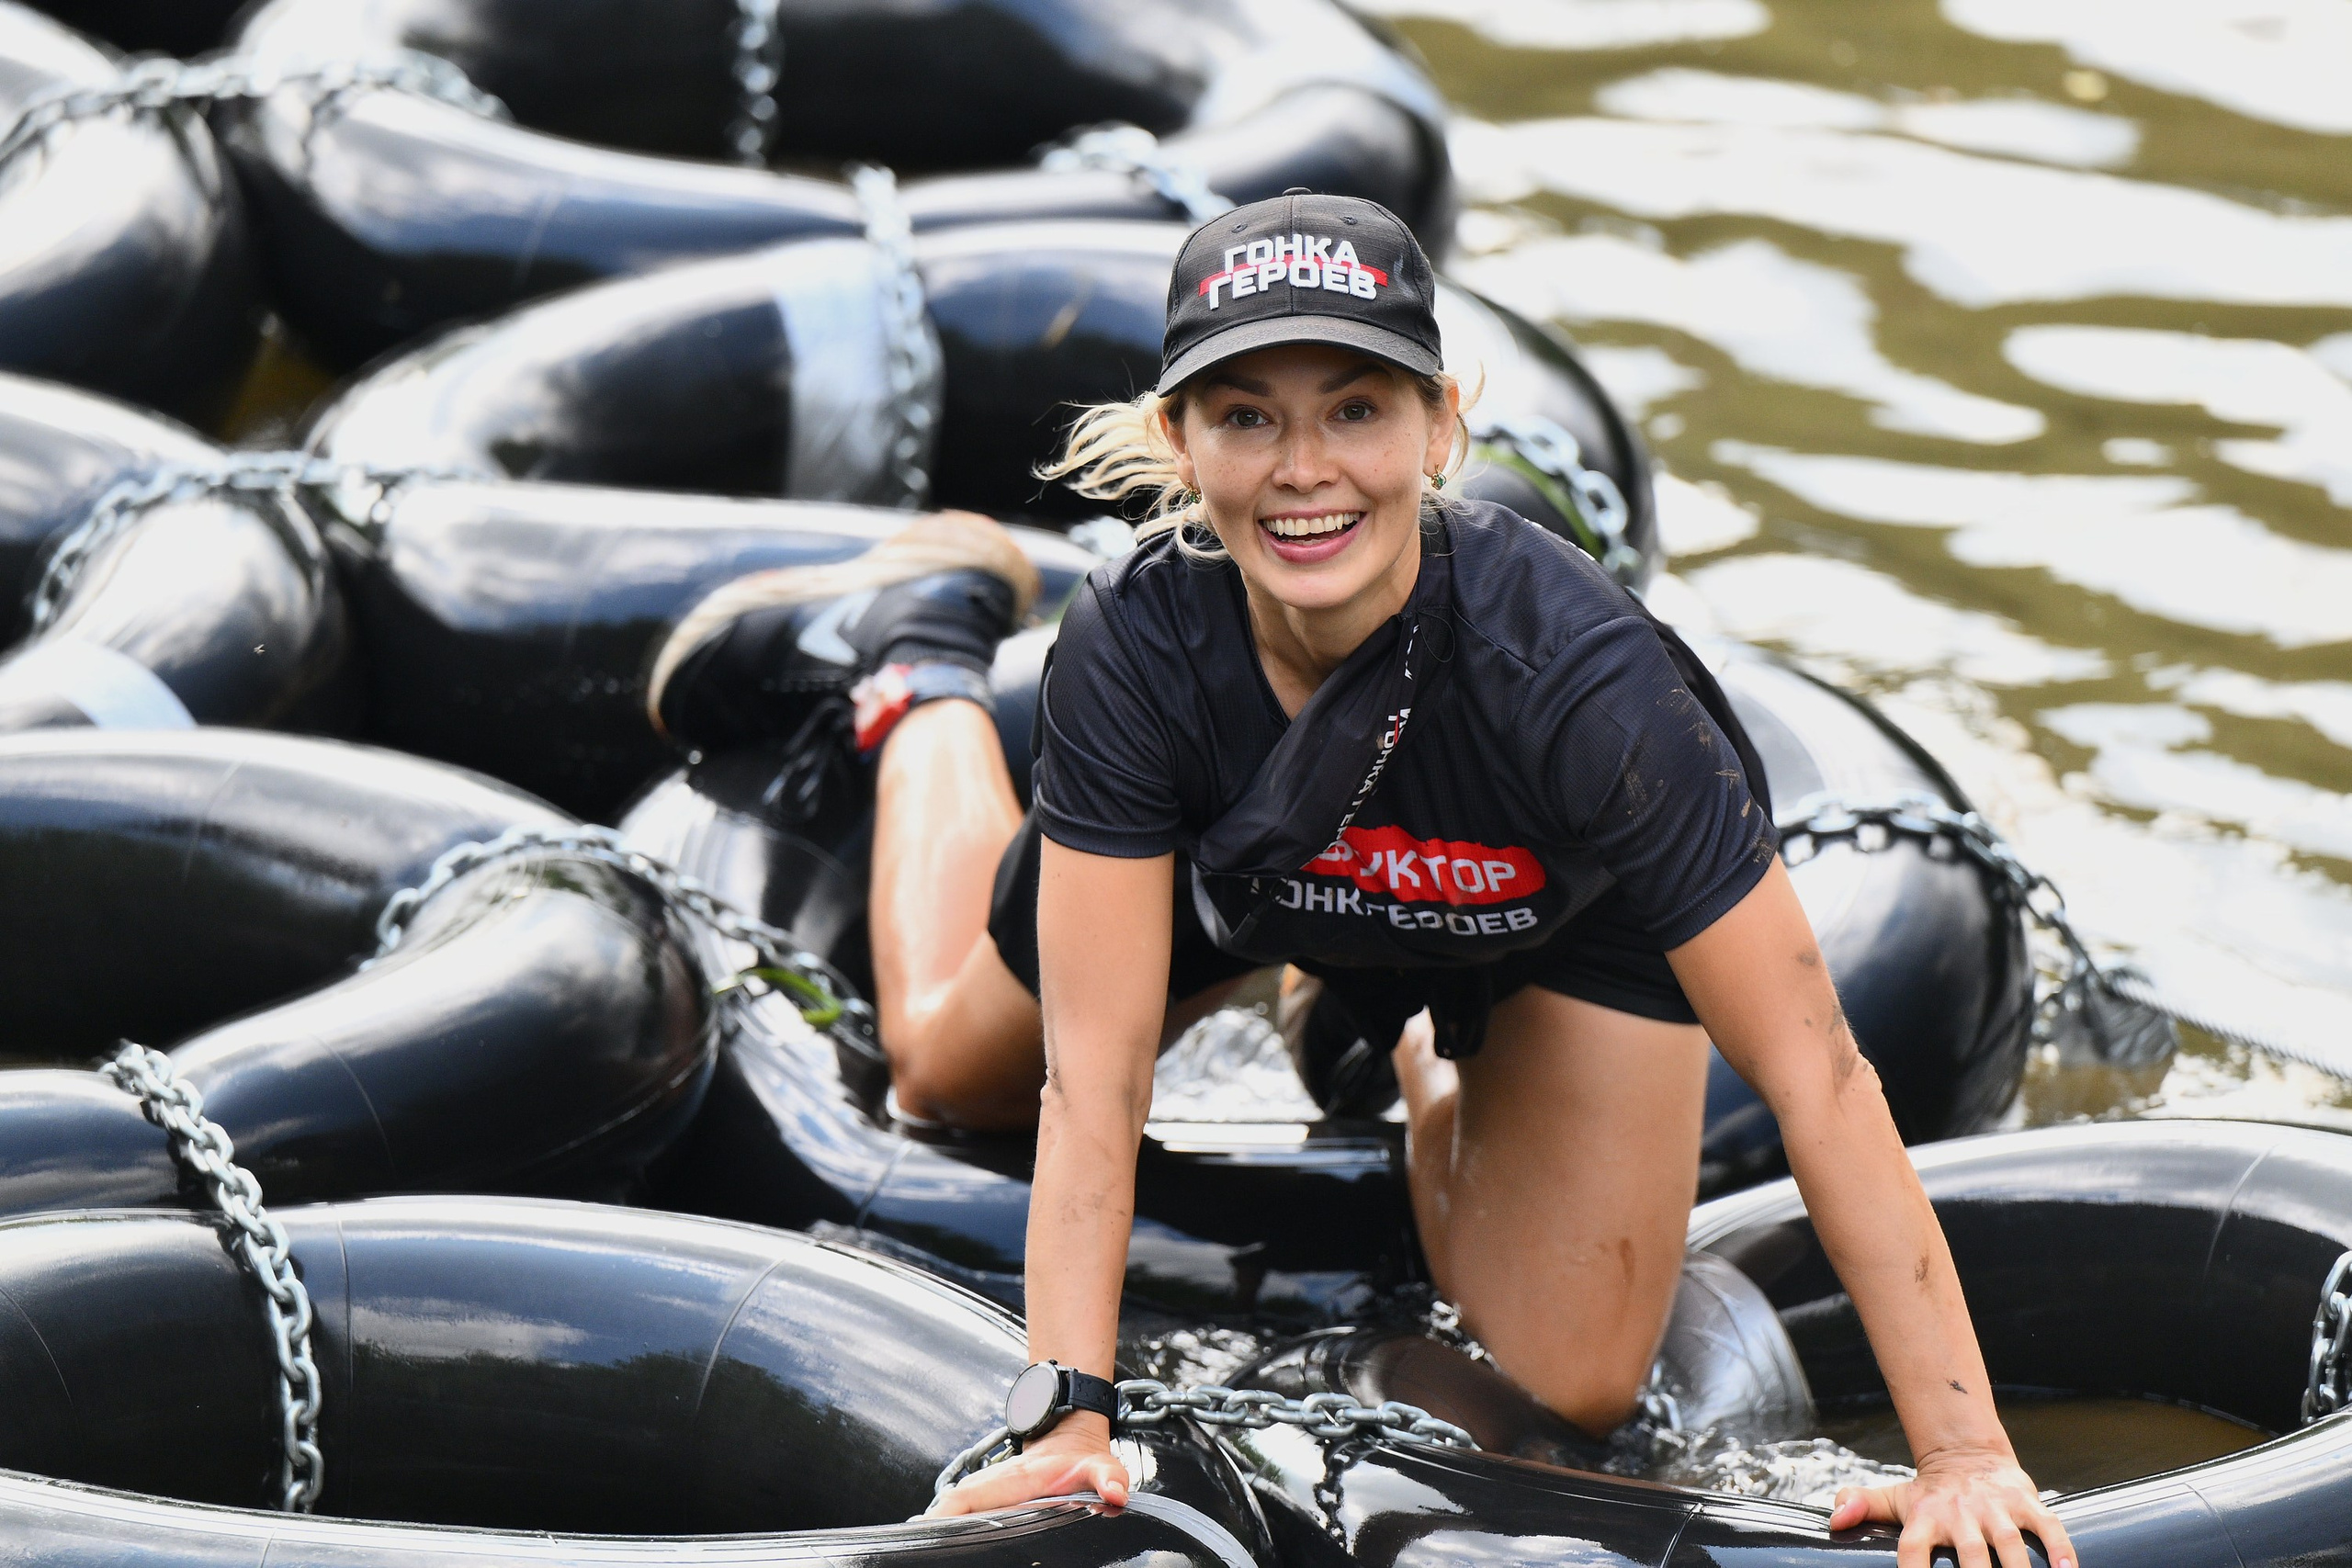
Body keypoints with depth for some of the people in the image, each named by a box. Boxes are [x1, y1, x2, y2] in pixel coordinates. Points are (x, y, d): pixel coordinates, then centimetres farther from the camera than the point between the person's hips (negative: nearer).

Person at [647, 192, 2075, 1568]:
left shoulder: (1580, 678, -46)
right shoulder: (1141, 651, -40)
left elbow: (1816, 1078, -43)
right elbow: (1094, 1074, -35)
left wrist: (1964, 1451, -44)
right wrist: (1068, 1417, -43)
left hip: (1566, 906, -1)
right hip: (1238, 867, 1)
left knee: (1578, 1388, -1)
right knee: (951, 1065, 23)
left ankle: (1427, 1047, 28)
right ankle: (925, 656, 48)